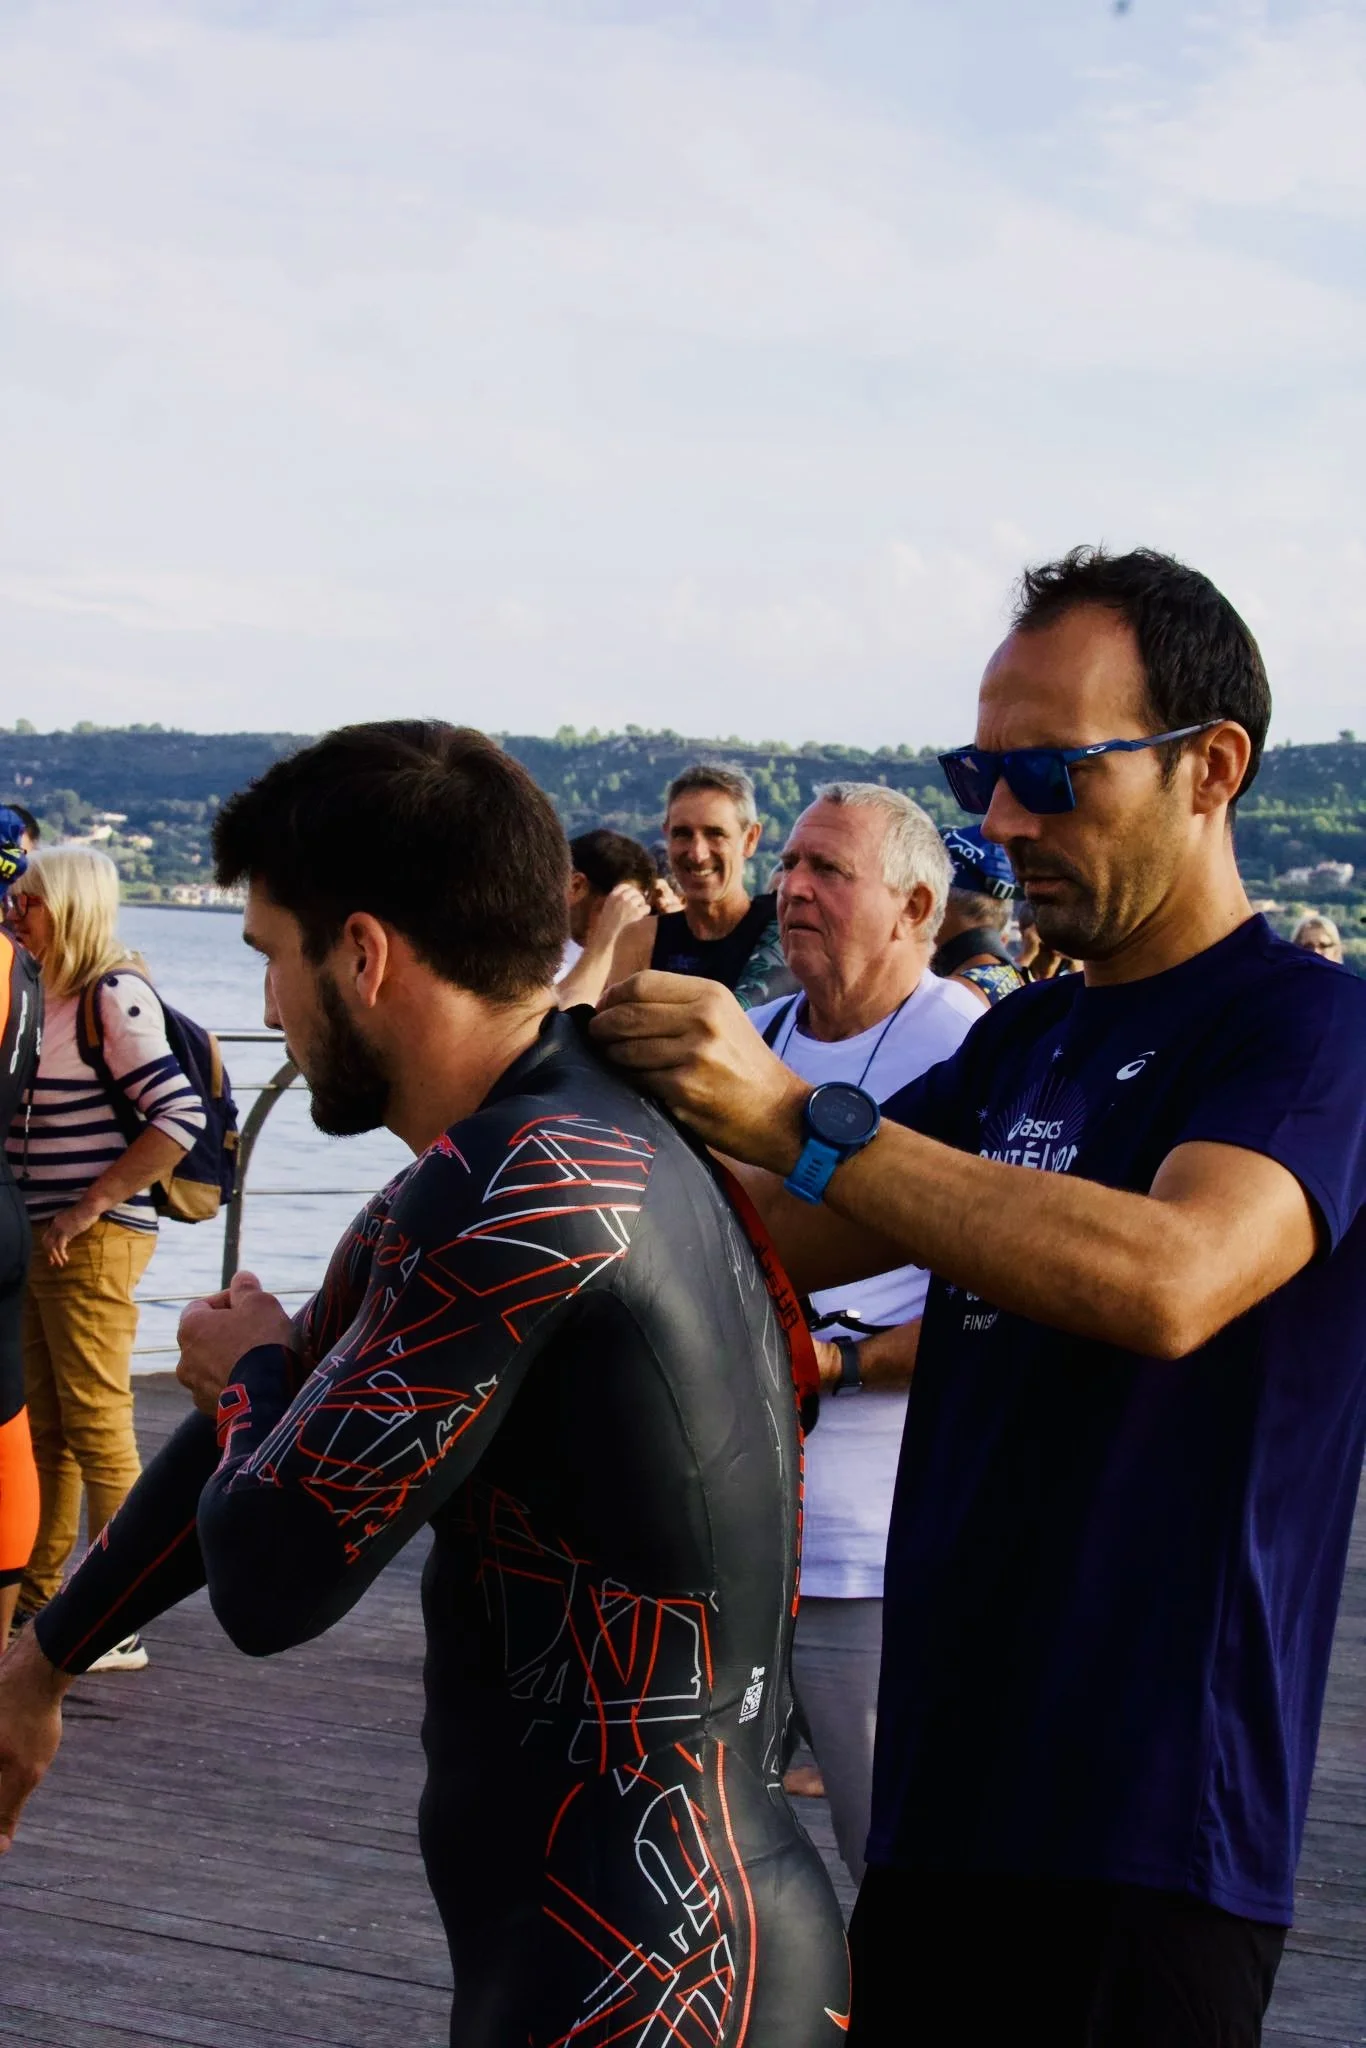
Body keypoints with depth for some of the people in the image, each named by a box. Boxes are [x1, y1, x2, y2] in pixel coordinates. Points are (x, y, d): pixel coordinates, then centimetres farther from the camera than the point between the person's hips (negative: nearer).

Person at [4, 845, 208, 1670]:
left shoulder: (116, 994, -13)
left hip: (94, 1242, -8)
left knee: (97, 1430, -4)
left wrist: (90, 1209, -18)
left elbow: (181, 1115, -21)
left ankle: (115, 1627, 1)